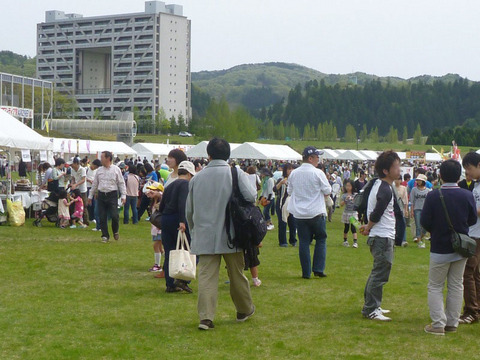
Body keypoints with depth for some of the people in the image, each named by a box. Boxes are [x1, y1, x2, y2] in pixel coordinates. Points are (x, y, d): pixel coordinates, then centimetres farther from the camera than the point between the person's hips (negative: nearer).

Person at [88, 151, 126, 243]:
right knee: (102, 217, 1)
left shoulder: (116, 169, 1)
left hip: (112, 195, -3)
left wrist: (123, 196, -5)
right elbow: (95, 184, 17)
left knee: (114, 215, -11)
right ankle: (105, 236, 11)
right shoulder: (99, 170, 10)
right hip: (101, 195, 3)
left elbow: (121, 183, 2)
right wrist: (90, 196, 18)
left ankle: (115, 232, 16)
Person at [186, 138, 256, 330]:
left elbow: (189, 210, 13)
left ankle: (205, 317, -11)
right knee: (236, 274, 14)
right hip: (231, 235, -1)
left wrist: (194, 230, 28)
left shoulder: (197, 178, 5)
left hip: (204, 237, 1)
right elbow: (251, 196, -18)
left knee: (206, 276, -1)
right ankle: (244, 310, 31)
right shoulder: (236, 174, -5)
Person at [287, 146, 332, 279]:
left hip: (299, 213, 4)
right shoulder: (318, 173, -11)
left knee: (304, 242, 6)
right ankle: (318, 269, 4)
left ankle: (306, 272, 7)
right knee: (321, 240, 11)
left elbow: (289, 191, 14)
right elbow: (327, 191, -6)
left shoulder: (293, 173, 3)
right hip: (316, 213, -4)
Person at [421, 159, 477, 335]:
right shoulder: (467, 195, -7)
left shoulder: (433, 196, -15)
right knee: (456, 286, 14)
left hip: (440, 249, -3)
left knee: (435, 287, 7)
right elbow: (472, 220, 3)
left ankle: (438, 324, 0)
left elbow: (424, 222, -12)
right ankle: (452, 323, 17)